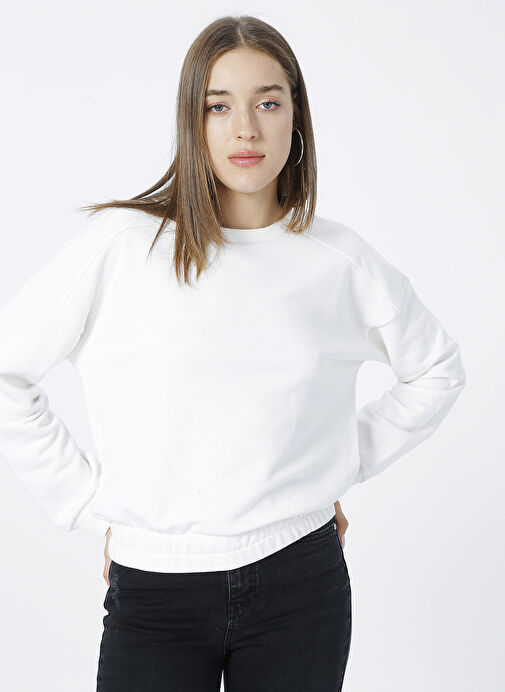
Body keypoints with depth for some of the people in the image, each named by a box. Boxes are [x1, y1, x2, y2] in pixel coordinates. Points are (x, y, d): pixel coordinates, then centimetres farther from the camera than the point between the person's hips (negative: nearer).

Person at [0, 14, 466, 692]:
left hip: (301, 585, 2)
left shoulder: (341, 258, 1)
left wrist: (343, 465, 8)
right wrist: (92, 501, -2)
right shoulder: (121, 243, -6)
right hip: (154, 590, -1)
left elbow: (438, 371, 16)